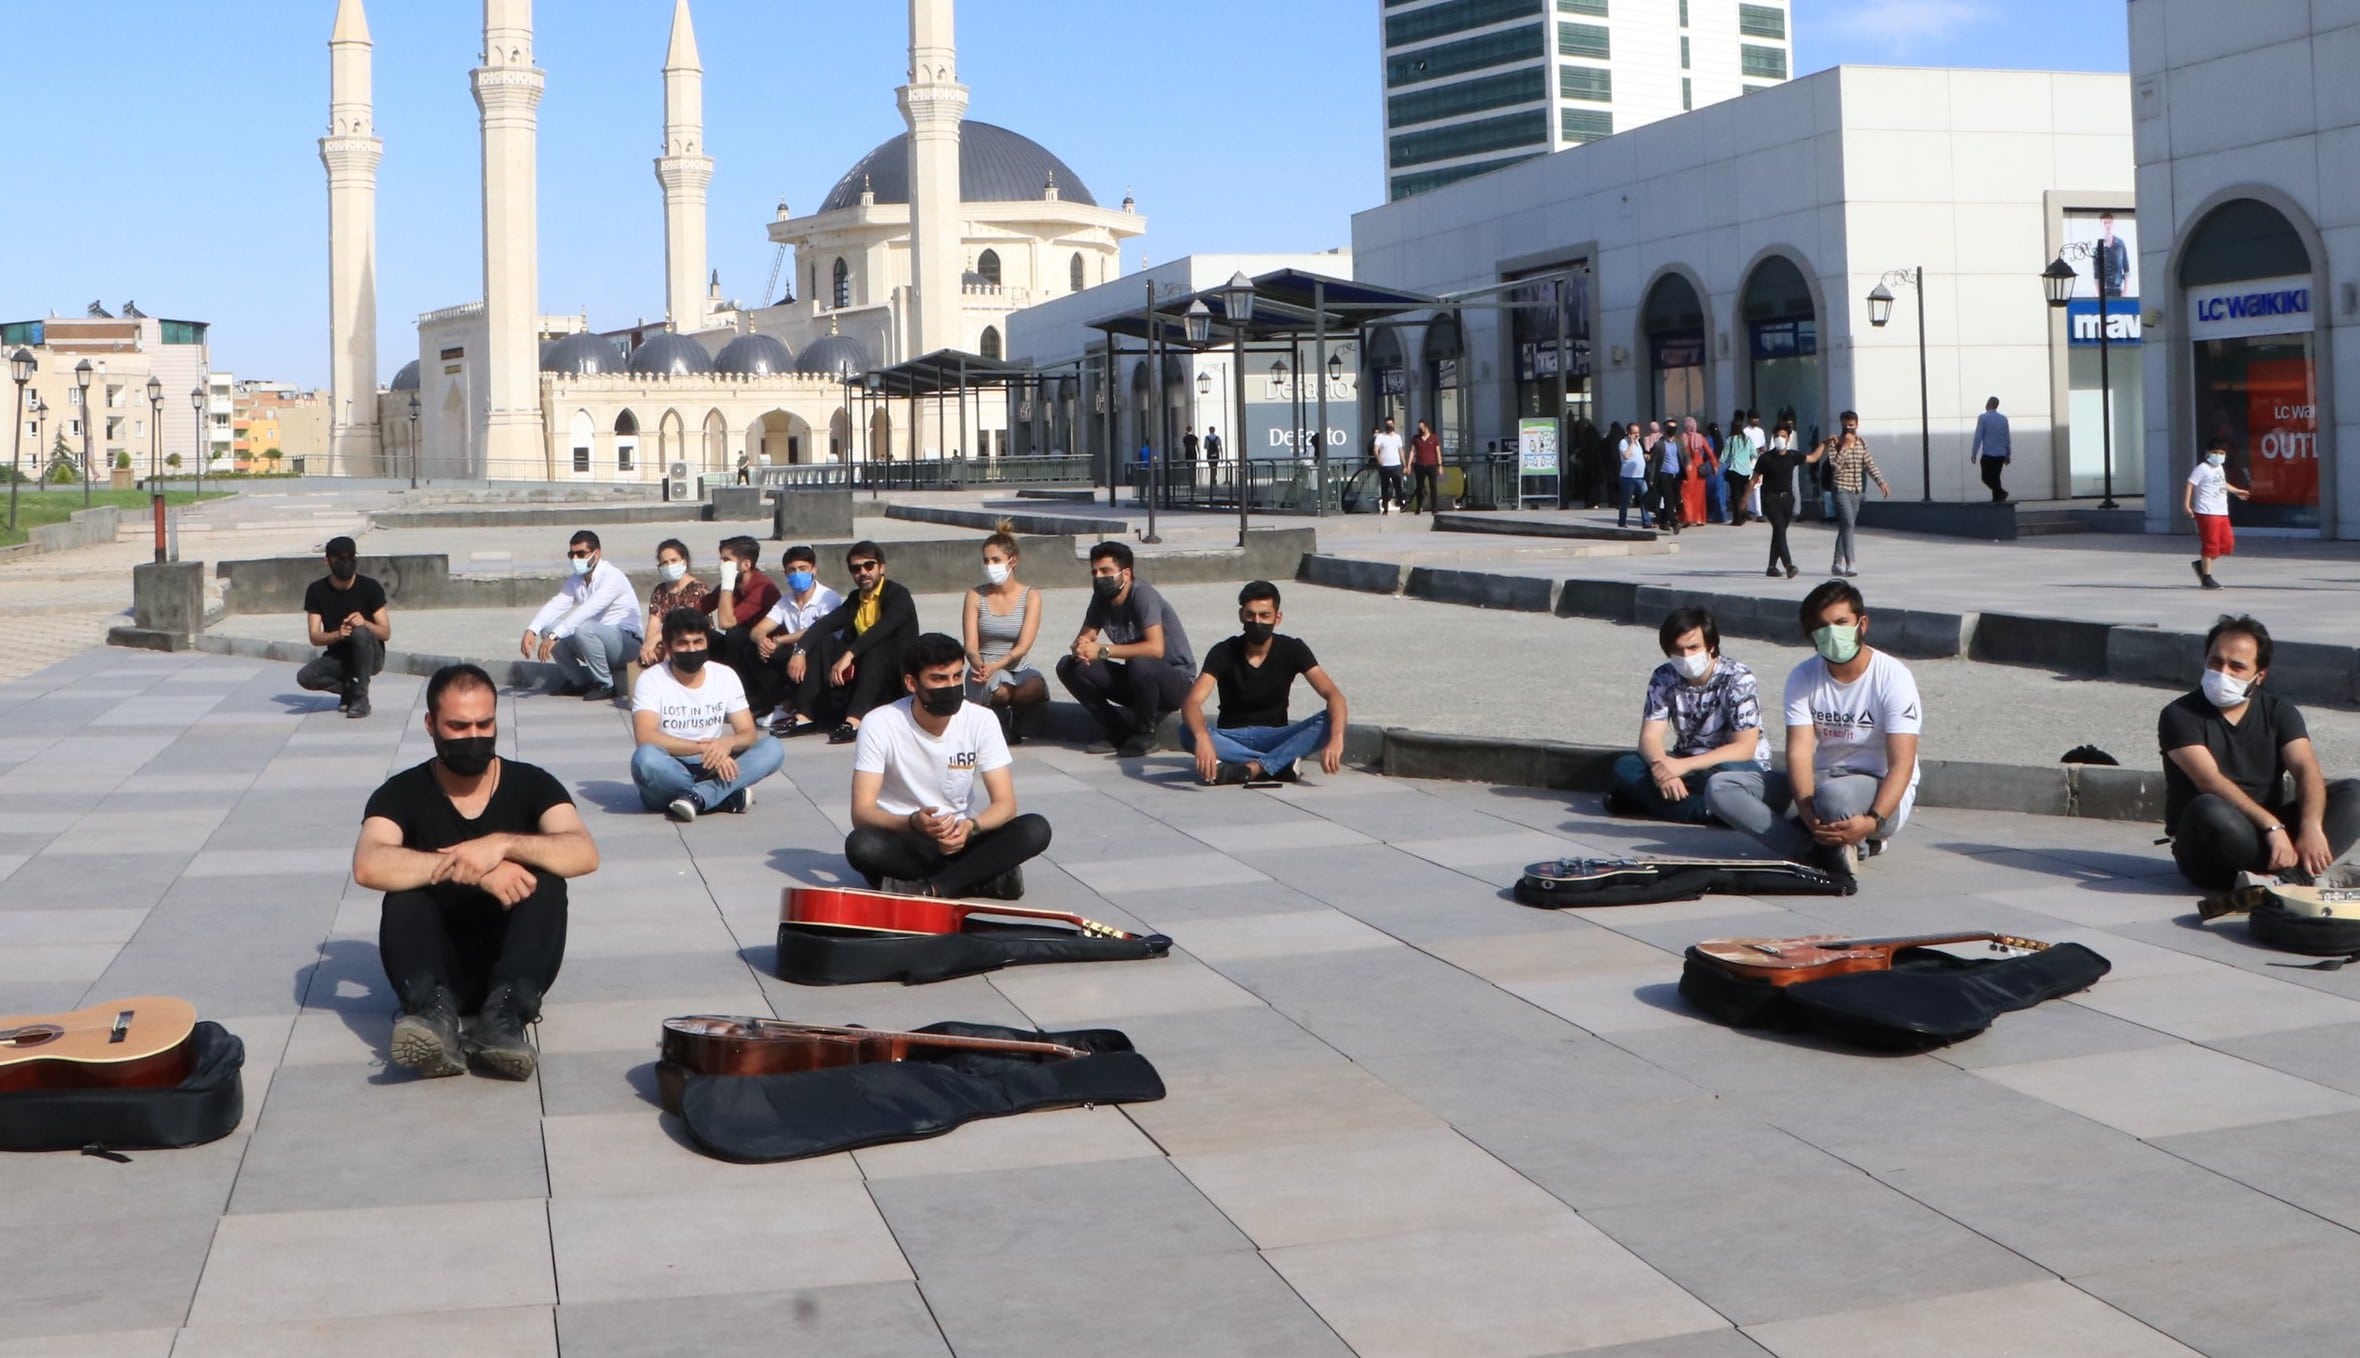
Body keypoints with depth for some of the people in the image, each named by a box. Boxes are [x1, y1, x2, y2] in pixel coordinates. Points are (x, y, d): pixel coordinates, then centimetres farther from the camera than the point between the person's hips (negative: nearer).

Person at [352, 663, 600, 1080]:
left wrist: (503, 844, -35)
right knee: (404, 893, -25)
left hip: (514, 965, 0)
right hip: (439, 969, 0)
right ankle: (434, 1010, -47)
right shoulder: (402, 793, -3)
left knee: (544, 879, -24)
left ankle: (505, 1012, -41)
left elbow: (585, 854, -19)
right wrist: (473, 870, -34)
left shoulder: (532, 784, -1)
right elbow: (368, 866, -24)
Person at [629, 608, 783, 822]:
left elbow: (749, 733, 1)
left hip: (714, 771, 4)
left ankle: (696, 796, -33)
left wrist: (728, 742, -25)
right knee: (645, 758, -38)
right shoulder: (651, 680, -7)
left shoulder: (726, 676, 5)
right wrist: (704, 748, -30)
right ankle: (731, 797, -25)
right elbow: (645, 736, -21)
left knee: (772, 748, -18)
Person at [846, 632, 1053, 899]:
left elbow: (1005, 804, -9)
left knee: (1036, 830, -24)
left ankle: (930, 888, -28)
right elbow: (862, 812, -19)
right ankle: (985, 877, -26)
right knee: (860, 844, -37)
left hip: (960, 837, 3)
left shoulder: (981, 721, -8)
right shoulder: (879, 725, -15)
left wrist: (970, 826, -32)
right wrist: (913, 823, -39)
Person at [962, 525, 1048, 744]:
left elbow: (1023, 646, -10)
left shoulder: (1030, 596, 1)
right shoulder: (975, 596, 3)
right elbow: (971, 645, -4)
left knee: (1036, 686, -35)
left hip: (1017, 669, 1)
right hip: (984, 673, -1)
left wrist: (996, 665, -28)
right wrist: (978, 664, -28)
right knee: (1001, 689, -37)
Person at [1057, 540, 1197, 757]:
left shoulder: (1142, 594, -23)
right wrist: (1080, 648, -23)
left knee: (1140, 663, -40)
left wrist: (1102, 650, -32)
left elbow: (1156, 648, -34)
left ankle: (1145, 734, -14)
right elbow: (1084, 638, 3)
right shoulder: (1101, 597, -2)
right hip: (1137, 681, 7)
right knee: (1068, 666, -6)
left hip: (1176, 680, -7)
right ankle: (1119, 734, -3)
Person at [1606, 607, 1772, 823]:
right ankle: (1706, 811, -31)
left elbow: (1743, 748, -23)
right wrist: (1661, 765, -35)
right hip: (1687, 763, 5)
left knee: (1726, 777, -41)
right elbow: (1650, 737, -10)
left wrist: (1683, 766, -34)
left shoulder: (1738, 679, -19)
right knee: (1625, 768, -23)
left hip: (1739, 765, -5)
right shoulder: (1663, 678, -6)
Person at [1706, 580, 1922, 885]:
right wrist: (1807, 810, -32)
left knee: (1833, 795, -42)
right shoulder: (1803, 678, 0)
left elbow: (1901, 764, -19)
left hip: (1879, 794, -5)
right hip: (1821, 781, 5)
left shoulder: (1893, 677, -13)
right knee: (1719, 787, -15)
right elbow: (1800, 751, -11)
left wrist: (1873, 821, -37)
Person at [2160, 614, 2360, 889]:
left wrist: (2311, 827, -29)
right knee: (2209, 810, -38)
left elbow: (2306, 770, -8)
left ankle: (2285, 875, -34)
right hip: (2207, 850, -5)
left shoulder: (2279, 712, 8)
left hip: (2273, 831, 5)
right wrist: (2271, 826, -33)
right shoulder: (2180, 715, -6)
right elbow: (2211, 781, -20)